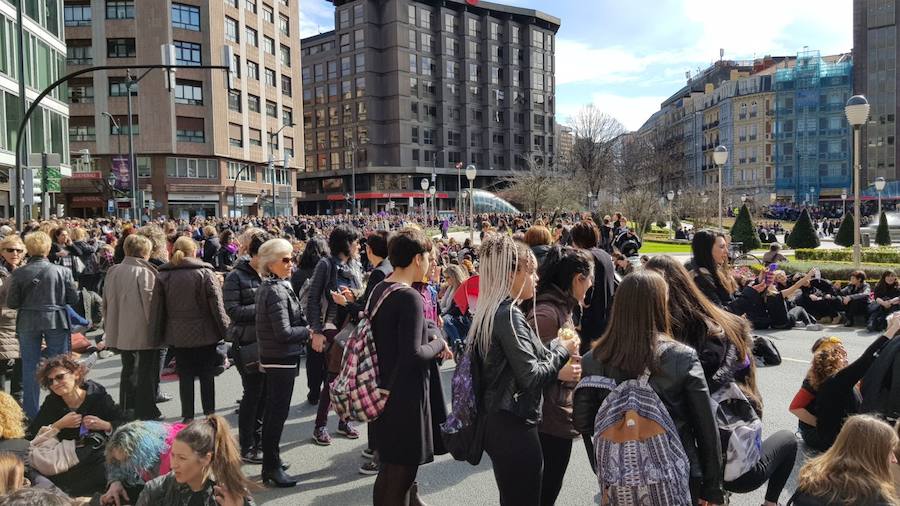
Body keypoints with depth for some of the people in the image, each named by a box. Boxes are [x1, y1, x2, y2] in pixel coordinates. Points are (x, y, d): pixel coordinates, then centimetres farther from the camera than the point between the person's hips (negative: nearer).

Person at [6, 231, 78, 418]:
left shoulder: (18, 273, -7)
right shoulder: (62, 271, -8)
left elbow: (12, 303, -5)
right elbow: (73, 299, -3)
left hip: (27, 324, 1)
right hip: (56, 322, -1)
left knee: (30, 368, 11)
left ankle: (31, 414, 17)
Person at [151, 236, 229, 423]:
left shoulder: (162, 276, 0)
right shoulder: (205, 273, -9)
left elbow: (158, 309, 4)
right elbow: (217, 306, -9)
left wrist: (159, 334, 11)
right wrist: (225, 330, -1)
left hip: (178, 336, 2)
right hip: (205, 334, -2)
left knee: (185, 377, 10)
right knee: (207, 376, 10)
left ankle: (188, 416, 14)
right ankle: (209, 413, 15)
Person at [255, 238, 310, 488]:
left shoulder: (266, 287, 10)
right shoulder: (277, 291, -20)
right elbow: (284, 333, -24)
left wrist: (304, 329, 10)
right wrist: (309, 331, -11)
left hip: (271, 357, 10)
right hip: (281, 359, -10)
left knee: (272, 410, 17)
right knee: (278, 413, -1)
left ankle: (270, 462, 29)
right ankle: (272, 467, 8)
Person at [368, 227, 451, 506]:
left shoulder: (379, 289, 5)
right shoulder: (410, 297, -21)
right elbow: (413, 355, -26)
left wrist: (430, 343, 11)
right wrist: (438, 345, -9)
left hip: (385, 388, 9)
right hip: (406, 395, -9)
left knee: (393, 465, 22)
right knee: (399, 472, 5)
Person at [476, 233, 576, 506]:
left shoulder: (491, 311, 9)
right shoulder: (509, 315, -19)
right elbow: (531, 376, -21)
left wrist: (554, 348, 6)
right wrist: (562, 350, -7)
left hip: (498, 422, 9)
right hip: (514, 426, -9)